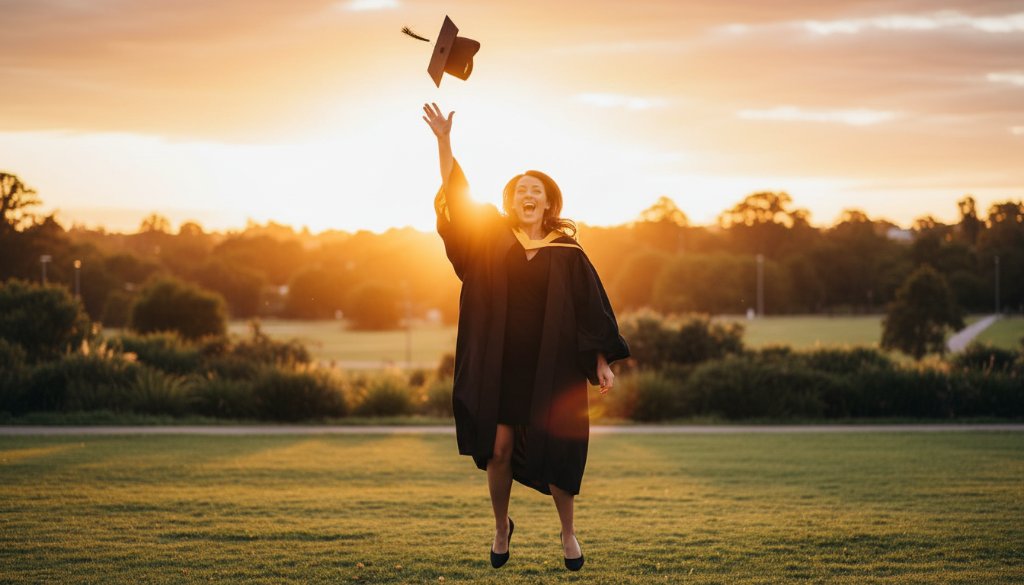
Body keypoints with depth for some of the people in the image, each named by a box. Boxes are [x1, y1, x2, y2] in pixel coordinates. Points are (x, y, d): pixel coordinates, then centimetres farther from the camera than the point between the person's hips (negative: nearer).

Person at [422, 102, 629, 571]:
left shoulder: (567, 254, 1)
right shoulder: (490, 238, 4)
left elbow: (593, 308, 2)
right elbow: (455, 196, -4)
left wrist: (602, 362, -3)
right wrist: (444, 142, -14)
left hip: (551, 367, -1)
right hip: (500, 364, 1)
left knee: (553, 451, 0)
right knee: (498, 448, -1)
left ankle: (567, 533, 21)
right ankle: (501, 526, 24)